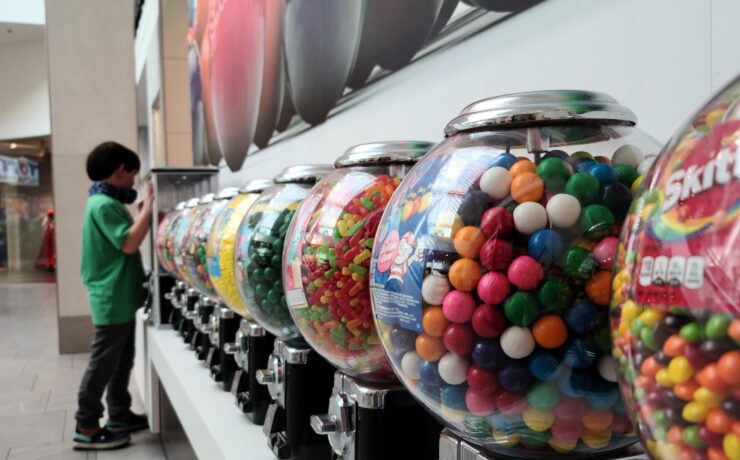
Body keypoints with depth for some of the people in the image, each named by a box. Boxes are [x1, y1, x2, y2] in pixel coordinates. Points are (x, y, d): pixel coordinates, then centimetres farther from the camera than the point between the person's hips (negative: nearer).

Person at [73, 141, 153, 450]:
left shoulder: (106, 203, 14)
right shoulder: (103, 205, -18)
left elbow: (125, 240, 15)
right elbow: (129, 244, -25)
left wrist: (145, 211, 7)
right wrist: (148, 207, -20)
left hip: (120, 298, 10)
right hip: (112, 299, -10)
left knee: (121, 361, 17)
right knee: (103, 364, -2)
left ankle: (119, 416, 28)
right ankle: (86, 428, 8)